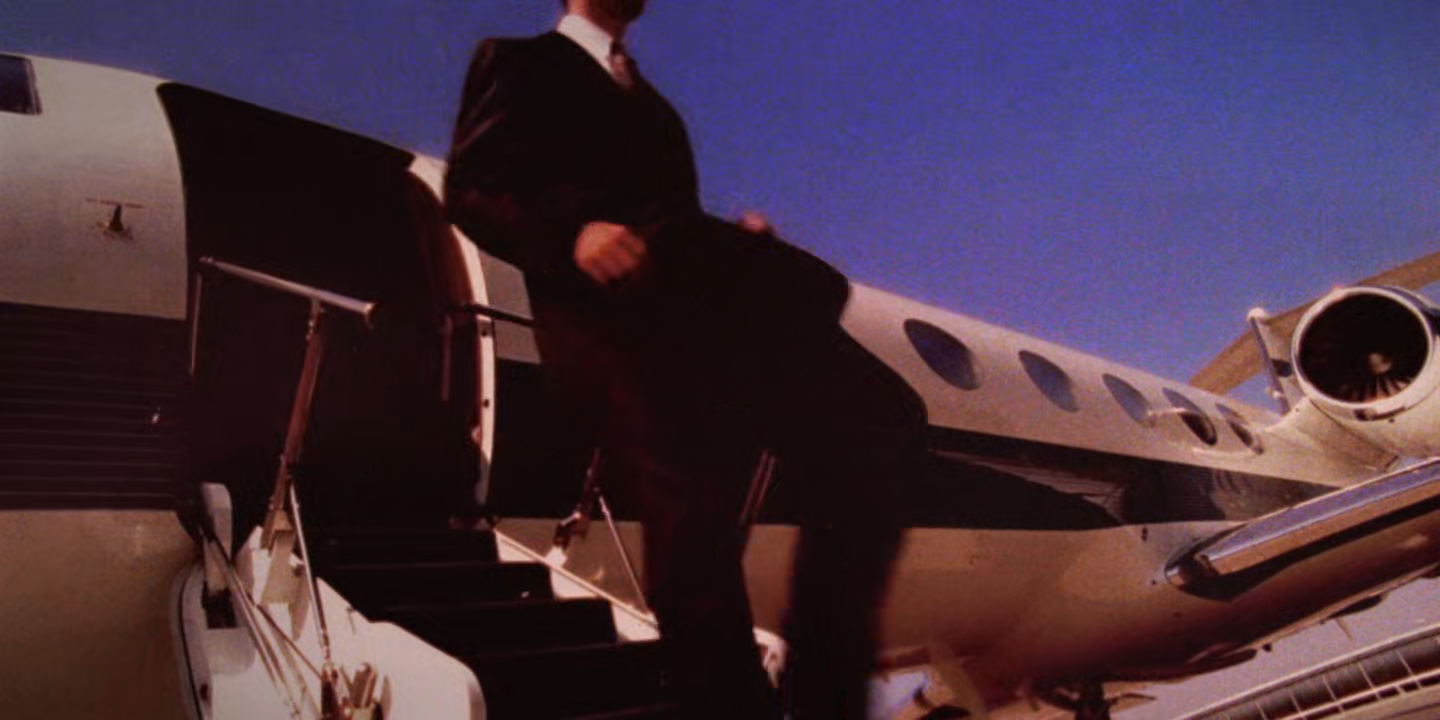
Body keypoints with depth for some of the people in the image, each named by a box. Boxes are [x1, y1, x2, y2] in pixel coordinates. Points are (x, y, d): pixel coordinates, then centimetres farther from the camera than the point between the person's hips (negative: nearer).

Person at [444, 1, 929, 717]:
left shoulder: (652, 103, 38)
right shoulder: (518, 62, 19)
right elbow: (470, 188, 3)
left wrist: (738, 238, 8)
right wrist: (571, 235, -16)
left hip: (711, 295, 6)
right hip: (611, 298, -6)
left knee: (878, 421, -11)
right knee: (687, 508, -21)